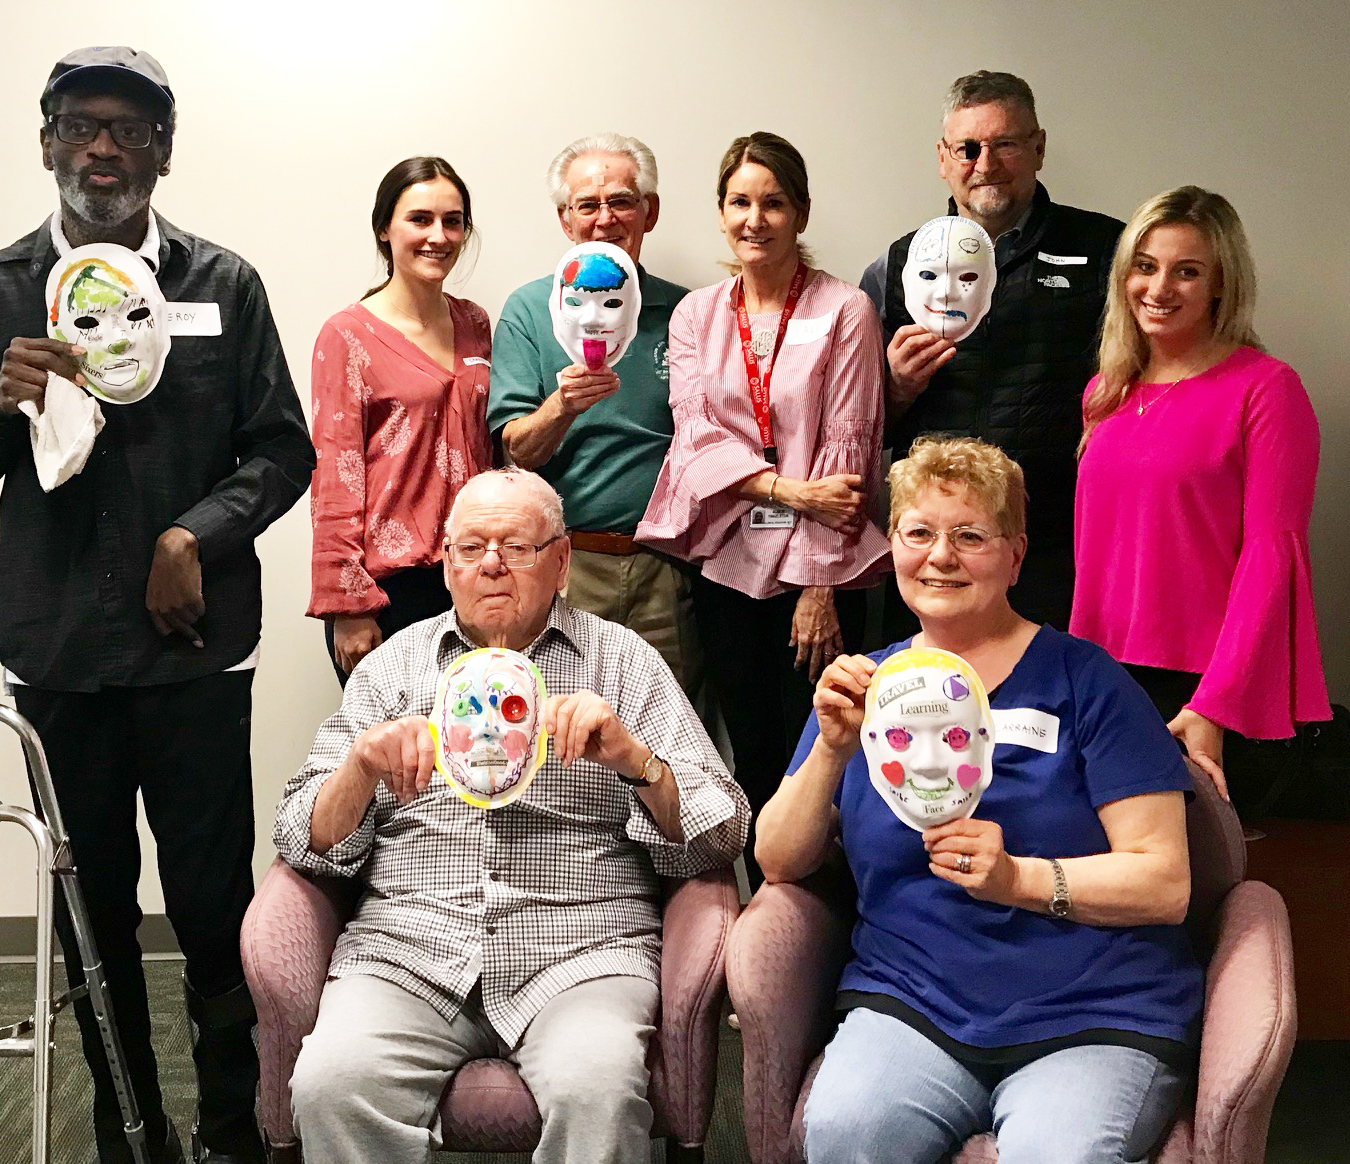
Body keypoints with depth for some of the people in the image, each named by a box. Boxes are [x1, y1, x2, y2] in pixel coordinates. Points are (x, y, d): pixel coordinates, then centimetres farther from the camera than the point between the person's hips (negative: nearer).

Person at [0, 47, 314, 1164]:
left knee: (214, 903, 2)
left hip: (195, 642, -1)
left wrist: (194, 536, -9)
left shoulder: (224, 285, 5)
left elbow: (284, 447, 4)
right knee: (93, 904, 11)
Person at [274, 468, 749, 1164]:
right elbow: (307, 843, 9)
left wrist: (633, 758, -15)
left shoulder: (623, 661, 12)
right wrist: (362, 767, -11)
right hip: (407, 947, 1)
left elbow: (718, 839, 4)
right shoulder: (393, 666, 16)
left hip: (580, 949, -1)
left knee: (597, 1086, -32)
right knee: (330, 1082, -28)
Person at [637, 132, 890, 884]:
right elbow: (697, 437, 0)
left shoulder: (844, 311, -1)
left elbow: (847, 452, -6)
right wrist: (790, 489, -15)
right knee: (753, 765, 10)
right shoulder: (696, 315, 10)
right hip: (729, 566, 3)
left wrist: (819, 585, -10)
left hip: (818, 570, -3)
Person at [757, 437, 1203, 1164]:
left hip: (1094, 1017, -2)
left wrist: (1017, 878, -19)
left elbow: (1165, 883, -5)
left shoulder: (1081, 679, 1)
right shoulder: (866, 683, 13)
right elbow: (780, 863, 8)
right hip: (912, 1004, 3)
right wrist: (832, 749, -8)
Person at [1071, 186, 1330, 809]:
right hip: (1105, 682, 6)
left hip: (1212, 695, -5)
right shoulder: (1106, 392, 12)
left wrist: (1216, 706, -18)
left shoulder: (1265, 387, -6)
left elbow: (1270, 554, -12)